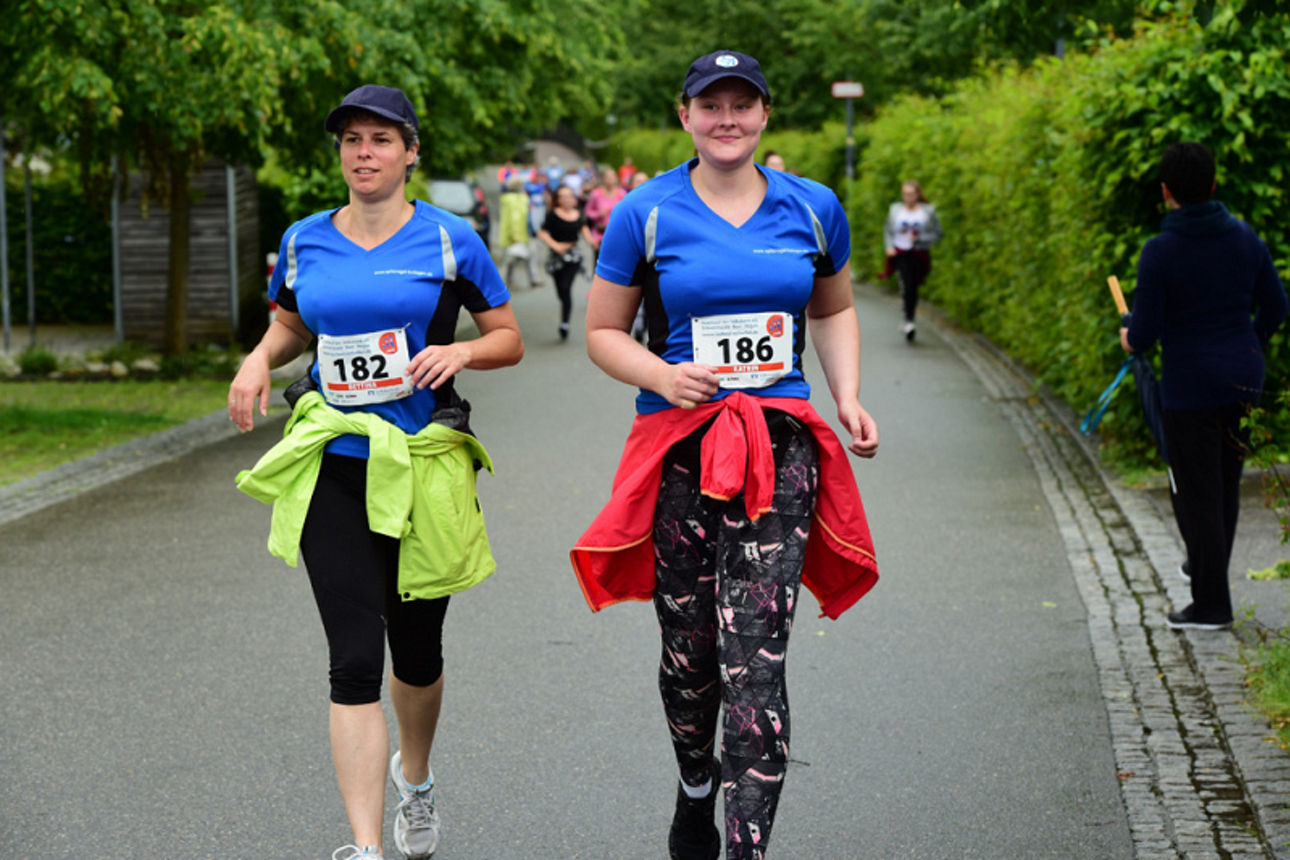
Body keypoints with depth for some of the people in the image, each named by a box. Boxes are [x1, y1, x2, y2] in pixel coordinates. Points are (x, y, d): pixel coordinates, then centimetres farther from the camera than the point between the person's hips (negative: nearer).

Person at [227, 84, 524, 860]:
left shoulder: (449, 240, -2)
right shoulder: (305, 242, 5)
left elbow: (511, 340, 4)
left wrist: (459, 351, -17)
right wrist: (259, 359, -1)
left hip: (426, 465, -1)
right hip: (334, 469, 1)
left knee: (417, 651, 14)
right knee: (354, 662, -8)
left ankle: (415, 780, 45)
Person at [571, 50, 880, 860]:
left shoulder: (812, 208, 7)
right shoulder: (646, 214, 1)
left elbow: (834, 310, 22)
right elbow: (602, 332, 6)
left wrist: (849, 397, 6)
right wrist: (662, 376, -14)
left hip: (780, 450, 0)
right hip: (680, 448, 0)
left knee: (755, 659, -10)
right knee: (689, 650, 11)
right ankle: (696, 787, 41)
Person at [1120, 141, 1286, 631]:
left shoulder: (1160, 252, -16)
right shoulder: (1244, 237, 1)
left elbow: (1144, 331, -15)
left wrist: (1129, 340, 9)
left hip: (1190, 388, -6)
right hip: (1244, 380, 6)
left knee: (1197, 494, 2)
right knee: (1227, 485, 20)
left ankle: (1211, 604, 5)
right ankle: (1207, 569, 36)